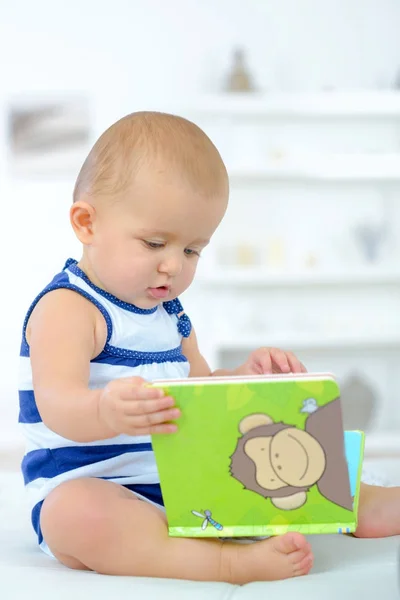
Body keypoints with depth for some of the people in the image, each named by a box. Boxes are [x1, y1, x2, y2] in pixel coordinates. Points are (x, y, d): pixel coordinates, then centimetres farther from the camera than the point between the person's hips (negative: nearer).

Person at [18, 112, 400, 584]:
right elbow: (57, 406, -29)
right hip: (88, 492, -8)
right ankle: (232, 562, -46)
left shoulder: (168, 313, 15)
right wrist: (107, 411, -52)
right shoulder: (66, 308, -14)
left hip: (178, 486, 9)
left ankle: (360, 504, 14)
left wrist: (246, 377, 2)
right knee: (75, 513, -40)